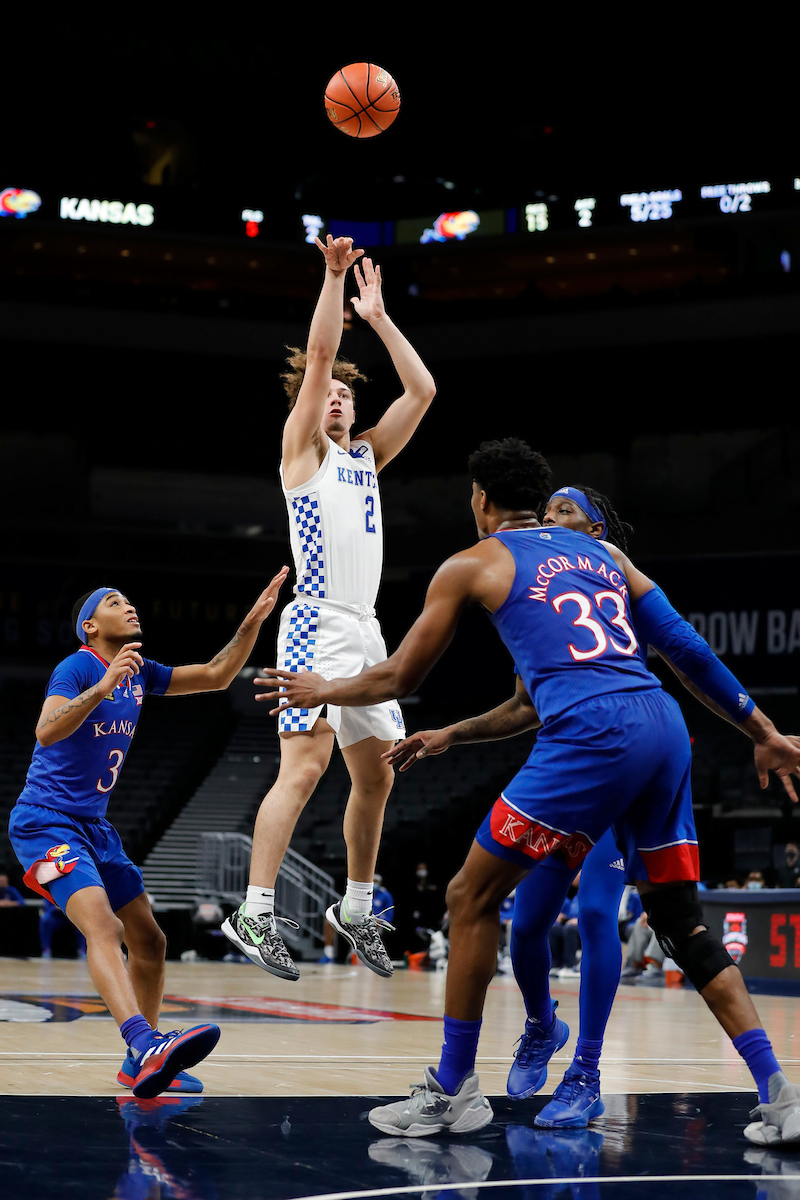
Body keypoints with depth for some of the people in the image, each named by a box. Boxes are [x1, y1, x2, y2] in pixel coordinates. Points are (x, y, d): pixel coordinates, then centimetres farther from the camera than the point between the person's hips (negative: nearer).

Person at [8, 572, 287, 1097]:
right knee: (103, 926, -30)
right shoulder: (77, 666, -12)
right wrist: (102, 687, -41)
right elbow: (46, 731, -29)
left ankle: (143, 1063, 17)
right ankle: (146, 1044, -47)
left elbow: (216, 677, 16)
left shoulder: (139, 673, 11)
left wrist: (253, 622, 6)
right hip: (45, 822, -9)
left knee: (149, 940, 8)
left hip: (93, 826, 9)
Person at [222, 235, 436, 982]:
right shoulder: (300, 446, 4)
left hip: (364, 630, 8)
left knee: (375, 777, 10)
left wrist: (378, 316, 15)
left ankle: (355, 910, 23)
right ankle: (254, 915, -18)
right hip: (318, 624, -8)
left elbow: (422, 390, 16)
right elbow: (317, 356, -8)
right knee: (304, 766, -17)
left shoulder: (366, 455, 20)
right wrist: (333, 275, -10)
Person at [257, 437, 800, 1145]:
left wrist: (324, 691, 37)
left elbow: (398, 678, 19)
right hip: (664, 726, 6)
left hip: (592, 735, -6)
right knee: (682, 923, 14)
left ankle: (453, 1091, 13)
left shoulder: (473, 564, 13)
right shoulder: (602, 552, 26)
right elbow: (686, 647, 19)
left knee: (472, 899, 8)